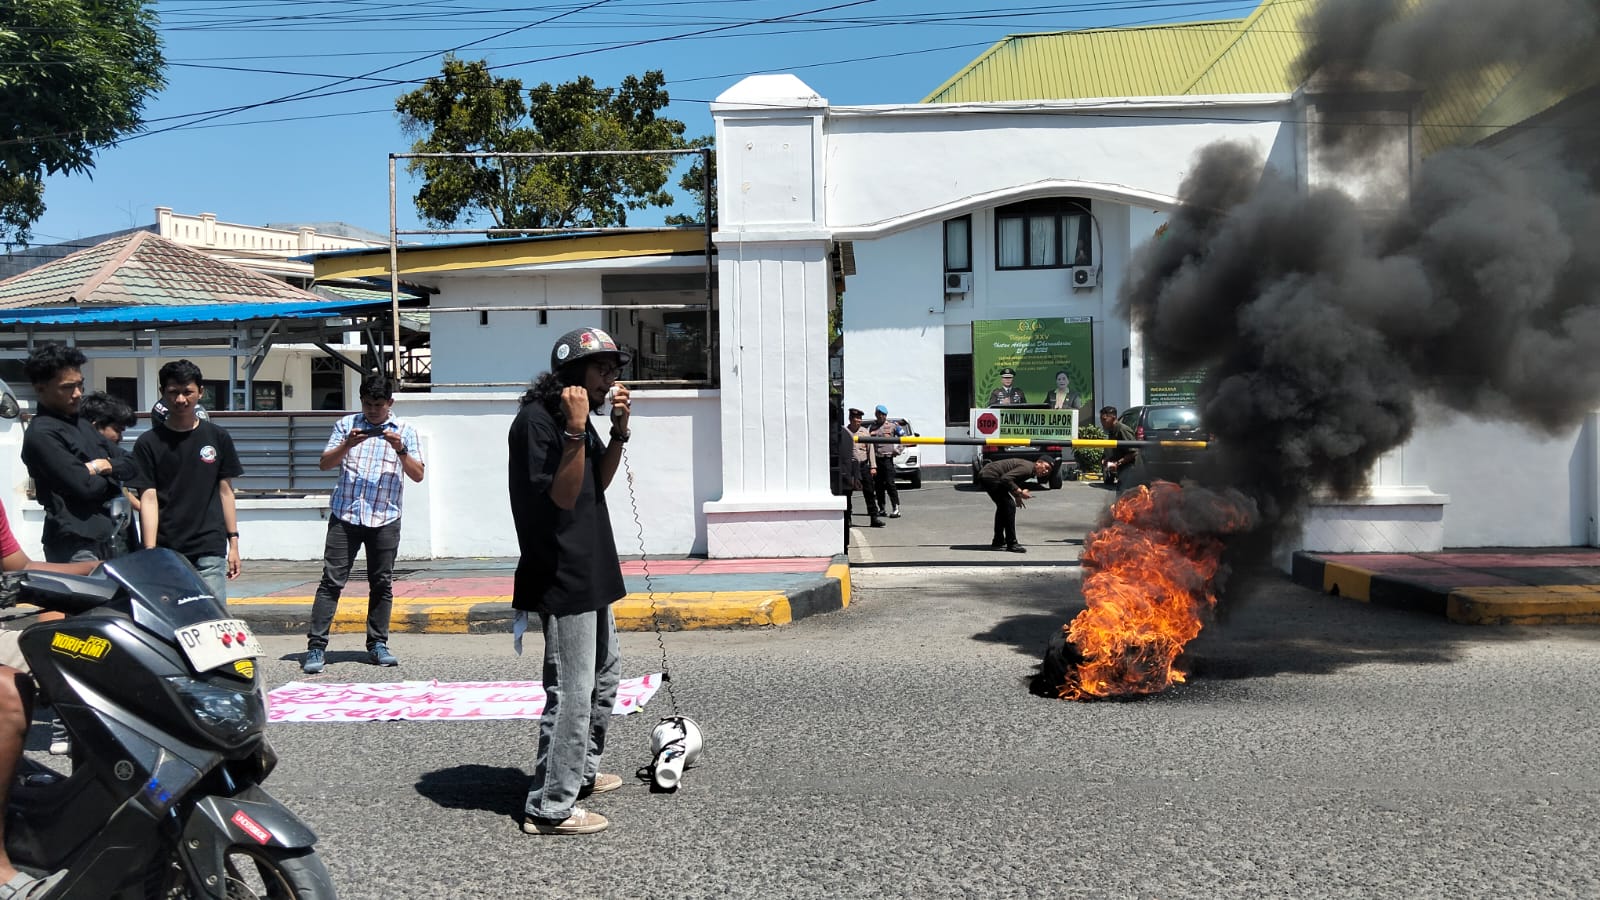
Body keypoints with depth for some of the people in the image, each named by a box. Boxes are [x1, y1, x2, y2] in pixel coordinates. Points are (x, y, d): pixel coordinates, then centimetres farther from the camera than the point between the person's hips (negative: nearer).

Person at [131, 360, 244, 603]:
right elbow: (148, 499, -1)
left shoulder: (217, 437, 9)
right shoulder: (148, 443, 4)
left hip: (210, 550, 1)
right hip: (166, 552, -1)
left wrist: (233, 542, 9)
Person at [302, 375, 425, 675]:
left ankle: (377, 644, 17)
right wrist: (347, 445, -13)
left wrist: (400, 450, -16)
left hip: (385, 518, 0)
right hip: (345, 515, 0)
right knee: (332, 581, -3)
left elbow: (418, 475, 0)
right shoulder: (346, 425, 11)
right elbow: (325, 463, 4)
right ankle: (316, 646, -1)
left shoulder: (404, 432, 8)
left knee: (382, 583, 6)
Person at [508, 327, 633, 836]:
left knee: (605, 673, 22)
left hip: (589, 573, 11)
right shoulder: (536, 420, -16)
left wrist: (619, 431, 0)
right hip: (562, 577, -11)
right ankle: (550, 807, 3)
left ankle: (583, 770, 37)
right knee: (572, 691, -8)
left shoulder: (576, 416, 13)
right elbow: (562, 497, -22)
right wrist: (576, 431, -30)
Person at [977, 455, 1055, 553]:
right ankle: (1011, 544, -8)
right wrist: (1020, 492, -22)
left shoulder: (1028, 466, 13)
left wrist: (1016, 496, 13)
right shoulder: (1027, 467, -18)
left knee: (1003, 505, 23)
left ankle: (998, 541, 32)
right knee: (1009, 505, -11)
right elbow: (1005, 478, -27)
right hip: (989, 476, -11)